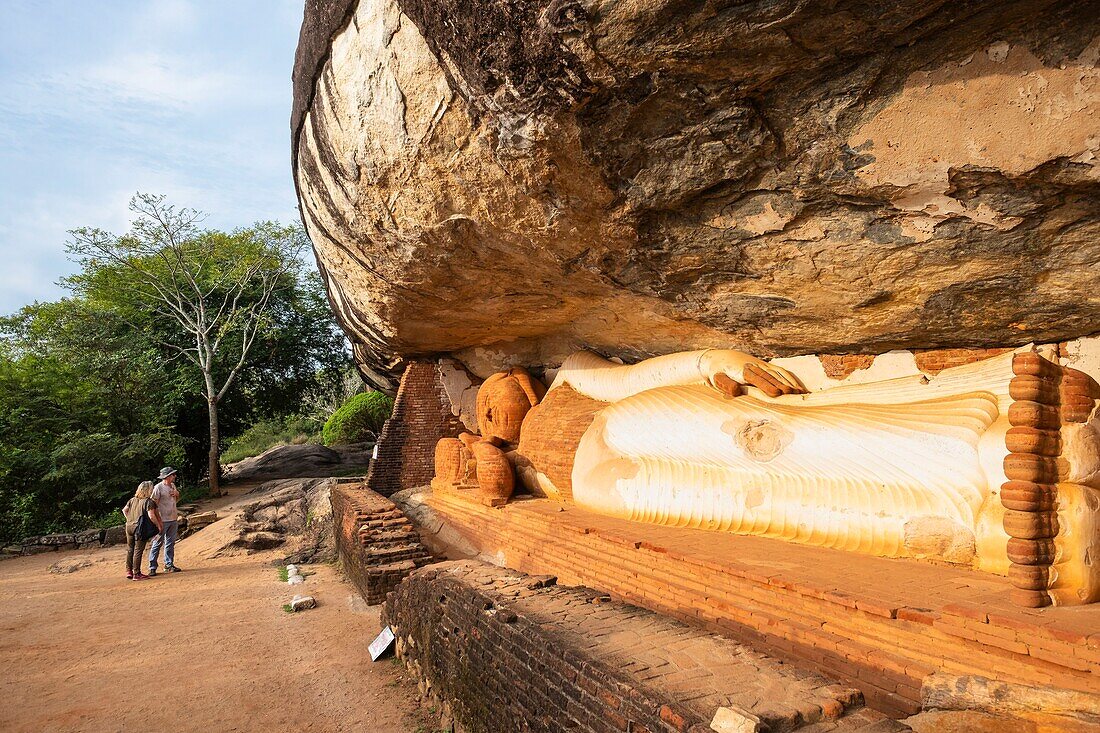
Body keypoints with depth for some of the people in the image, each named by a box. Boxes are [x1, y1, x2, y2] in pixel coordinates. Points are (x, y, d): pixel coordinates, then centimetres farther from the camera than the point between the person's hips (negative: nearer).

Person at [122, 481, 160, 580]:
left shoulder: (132, 499, 9)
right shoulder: (149, 501, -12)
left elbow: (124, 510, 15)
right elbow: (151, 516, -17)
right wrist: (159, 526, -7)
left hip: (129, 526, 7)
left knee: (129, 549, 17)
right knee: (138, 551, -1)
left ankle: (129, 571, 24)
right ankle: (136, 574, 3)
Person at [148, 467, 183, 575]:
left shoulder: (173, 486, 12)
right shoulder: (158, 487, -12)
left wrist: (177, 494, 2)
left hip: (173, 520, 7)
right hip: (163, 520, -7)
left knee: (170, 543, 11)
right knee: (158, 543, -4)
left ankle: (169, 565, 18)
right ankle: (152, 568, 2)